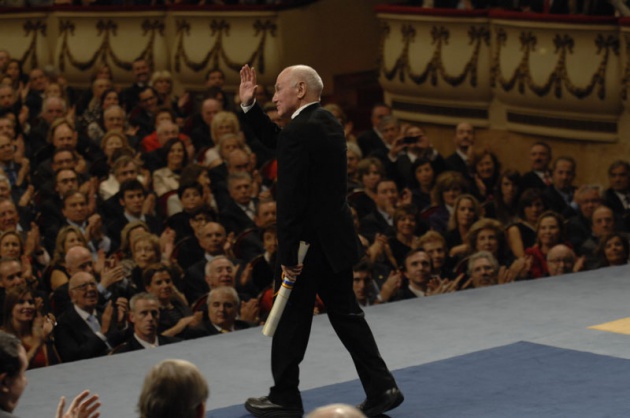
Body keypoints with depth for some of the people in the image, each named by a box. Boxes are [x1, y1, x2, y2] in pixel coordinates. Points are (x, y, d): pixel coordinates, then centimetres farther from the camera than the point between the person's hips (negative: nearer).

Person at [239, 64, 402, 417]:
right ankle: (382, 388, 11)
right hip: (335, 236, 9)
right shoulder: (328, 122, 10)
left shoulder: (300, 132, -19)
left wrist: (287, 255, -18)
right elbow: (278, 142, 22)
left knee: (292, 318, 5)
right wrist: (249, 106, 13)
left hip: (313, 241, -9)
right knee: (346, 313, 13)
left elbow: (290, 200, -21)